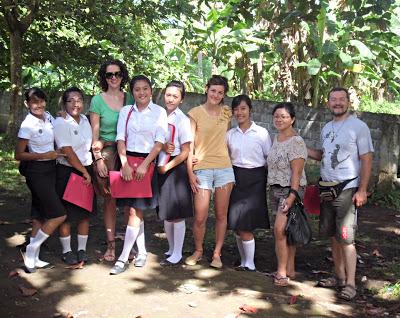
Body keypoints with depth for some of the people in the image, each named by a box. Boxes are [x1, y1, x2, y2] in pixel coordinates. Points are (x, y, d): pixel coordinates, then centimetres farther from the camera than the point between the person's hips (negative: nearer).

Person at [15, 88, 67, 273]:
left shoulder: (48, 117, 4)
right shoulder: (28, 125, -17)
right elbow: (19, 155, -14)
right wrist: (45, 155, -19)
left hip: (50, 170, 7)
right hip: (37, 172, -7)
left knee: (40, 216, 11)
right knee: (59, 215, -8)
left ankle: (33, 258, 20)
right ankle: (31, 251, 5)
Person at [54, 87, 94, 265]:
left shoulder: (84, 120, 9)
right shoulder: (60, 123, -12)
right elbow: (67, 152, -17)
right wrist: (84, 172, -13)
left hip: (86, 170, 6)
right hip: (67, 172, -6)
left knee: (85, 213, 8)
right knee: (67, 214, 2)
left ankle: (82, 249, 20)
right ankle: (67, 251, 16)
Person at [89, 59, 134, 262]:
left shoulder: (130, 99, 8)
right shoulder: (98, 100, 1)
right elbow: (94, 133, 0)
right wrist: (98, 158, -7)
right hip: (106, 152, -2)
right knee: (110, 199, 1)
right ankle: (111, 245, 8)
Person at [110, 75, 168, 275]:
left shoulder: (159, 112, 1)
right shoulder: (126, 111, 9)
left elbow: (159, 142, -5)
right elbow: (120, 139, 3)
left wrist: (144, 165, -13)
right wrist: (124, 164, -10)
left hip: (147, 162, -3)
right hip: (127, 162, 3)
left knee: (135, 210, -6)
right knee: (133, 210, 6)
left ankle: (123, 258, -2)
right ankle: (141, 252, 20)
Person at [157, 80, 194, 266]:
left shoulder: (182, 120, -9)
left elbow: (185, 152, -10)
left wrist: (167, 167, -13)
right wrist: (162, 147, -13)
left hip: (176, 166, -5)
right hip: (161, 167, 6)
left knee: (176, 213, -1)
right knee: (165, 212, 13)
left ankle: (177, 254, 11)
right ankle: (171, 249, 29)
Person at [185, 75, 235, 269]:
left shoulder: (227, 113, 10)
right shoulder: (195, 113, -1)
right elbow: (189, 145, -2)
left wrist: (231, 162, 7)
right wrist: (190, 172, -7)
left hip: (224, 168, 3)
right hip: (202, 169, -3)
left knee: (221, 215, 6)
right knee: (200, 217, -2)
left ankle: (217, 253, 20)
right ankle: (198, 251, 21)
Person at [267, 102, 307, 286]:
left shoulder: (296, 142, -13)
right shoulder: (276, 139, 11)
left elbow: (297, 172, -18)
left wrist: (292, 195, -24)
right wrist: (272, 187, 12)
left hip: (290, 190, -8)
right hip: (275, 189, 8)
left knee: (280, 229, -15)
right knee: (286, 231, 11)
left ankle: (282, 272, -5)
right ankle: (290, 270, 18)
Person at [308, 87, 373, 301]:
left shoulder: (358, 127, -7)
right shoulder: (326, 128, 14)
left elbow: (367, 160, -9)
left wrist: (362, 190, -15)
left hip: (347, 190, -7)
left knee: (345, 238, -8)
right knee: (333, 235, 12)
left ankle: (350, 283, 1)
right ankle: (339, 276, 23)